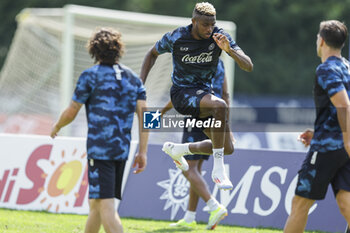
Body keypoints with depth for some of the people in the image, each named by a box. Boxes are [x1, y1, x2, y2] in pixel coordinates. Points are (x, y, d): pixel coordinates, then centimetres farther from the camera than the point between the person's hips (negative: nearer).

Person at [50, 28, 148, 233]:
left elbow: (71, 113, 1)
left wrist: (56, 127, 22)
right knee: (96, 203, 20)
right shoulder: (133, 78, 12)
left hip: (99, 148, -7)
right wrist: (142, 152, 5)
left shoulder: (90, 76, -4)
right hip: (122, 148, 7)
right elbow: (143, 114, 4)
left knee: (106, 206, -11)